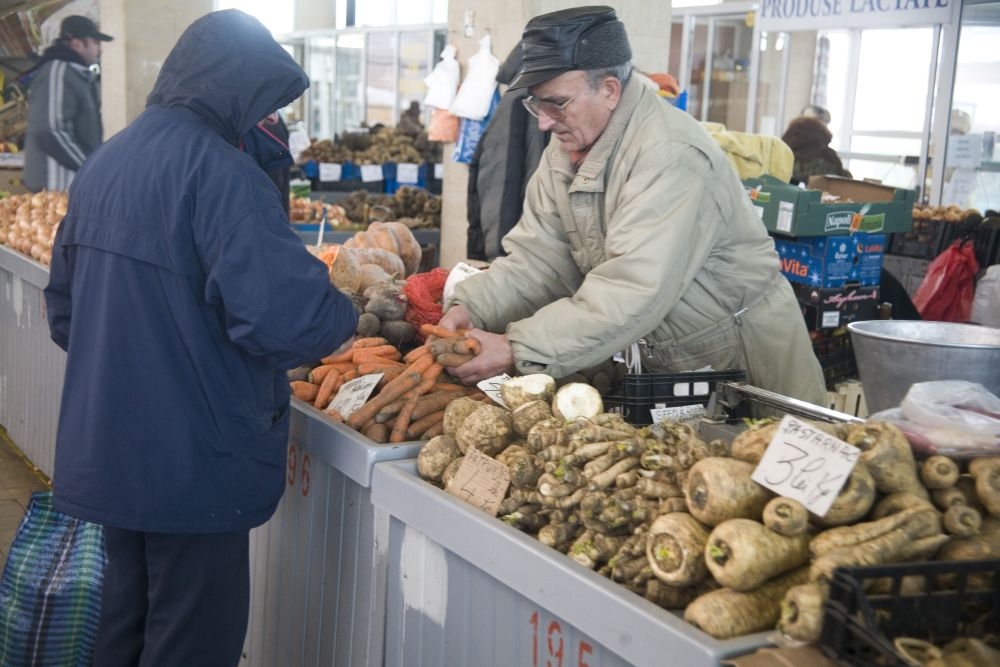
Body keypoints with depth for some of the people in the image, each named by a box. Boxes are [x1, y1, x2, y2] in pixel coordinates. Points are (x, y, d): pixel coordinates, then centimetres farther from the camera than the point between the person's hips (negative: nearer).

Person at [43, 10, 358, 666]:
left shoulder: (104, 162, 8)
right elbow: (284, 320, -27)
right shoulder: (218, 171, -19)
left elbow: (64, 305, 16)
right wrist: (350, 315, -8)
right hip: (191, 462, -8)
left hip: (105, 452, 9)